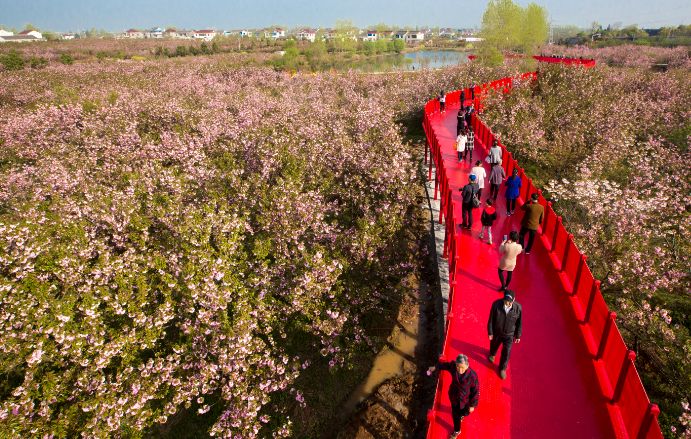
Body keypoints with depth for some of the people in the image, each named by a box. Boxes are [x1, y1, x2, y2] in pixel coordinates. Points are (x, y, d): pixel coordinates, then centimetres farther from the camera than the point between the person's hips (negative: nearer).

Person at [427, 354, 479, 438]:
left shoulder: (472, 375, -38)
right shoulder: (453, 366, -29)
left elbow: (476, 391, -21)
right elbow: (445, 364, -3)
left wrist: (473, 405, -10)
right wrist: (435, 367, 13)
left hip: (465, 400, -2)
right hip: (454, 396, 3)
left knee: (465, 413, 30)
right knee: (455, 414, 24)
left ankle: (463, 413, 69)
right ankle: (457, 430, 56)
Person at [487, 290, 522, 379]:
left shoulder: (518, 308, -26)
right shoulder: (496, 304, -28)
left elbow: (519, 323, -9)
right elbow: (491, 320, -14)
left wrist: (518, 336, 1)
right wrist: (490, 333, -6)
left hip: (509, 335, 0)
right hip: (496, 332, 0)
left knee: (506, 353, 12)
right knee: (494, 345, 28)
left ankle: (502, 368, 40)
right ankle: (492, 354, 64)